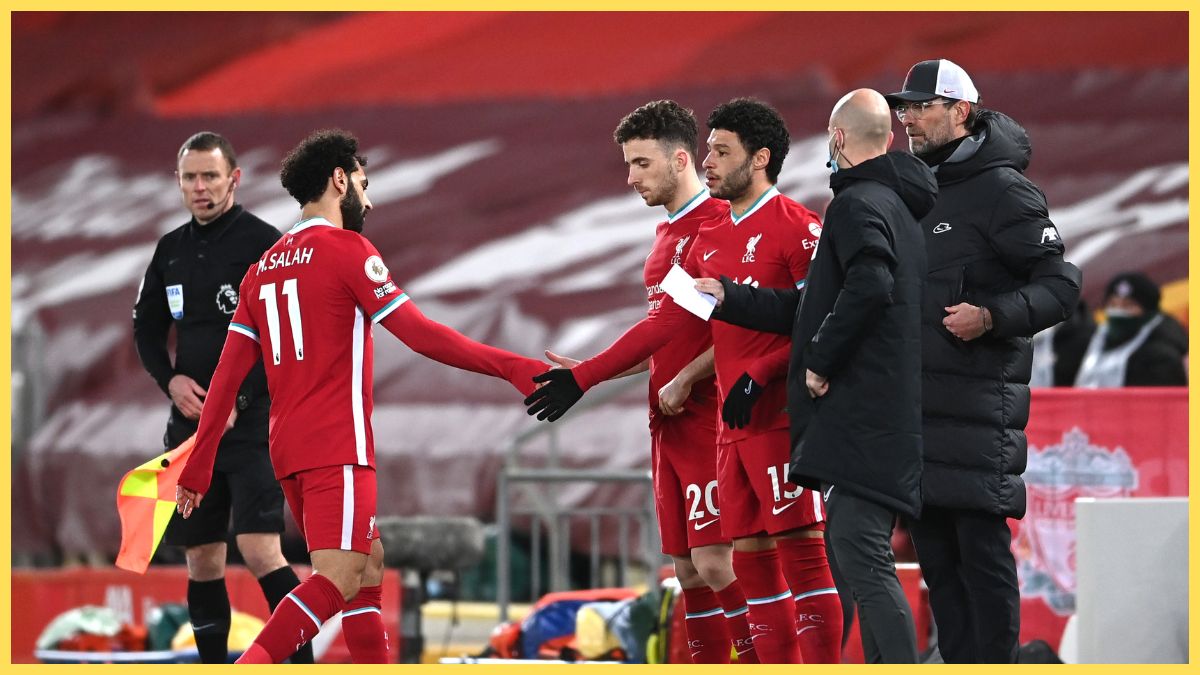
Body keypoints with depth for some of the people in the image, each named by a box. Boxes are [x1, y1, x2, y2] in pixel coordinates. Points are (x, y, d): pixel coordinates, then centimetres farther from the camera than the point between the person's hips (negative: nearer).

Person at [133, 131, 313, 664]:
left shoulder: (263, 242, -7)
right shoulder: (171, 249, 12)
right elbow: (146, 327, 19)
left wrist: (239, 401, -17)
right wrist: (171, 380, 1)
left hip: (252, 420, -6)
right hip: (190, 421, 6)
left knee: (259, 550, -17)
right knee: (201, 558, 8)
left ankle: (303, 664, -11)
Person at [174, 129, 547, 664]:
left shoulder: (264, 268, 15)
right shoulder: (346, 249, -6)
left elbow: (227, 375, 13)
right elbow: (422, 336, -11)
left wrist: (198, 466, 16)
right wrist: (514, 368, -8)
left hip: (289, 449, 8)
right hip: (337, 446, -8)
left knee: (368, 563, 18)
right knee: (338, 580, -16)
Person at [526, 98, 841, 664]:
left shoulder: (796, 227, -6)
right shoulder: (710, 241, 19)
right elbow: (665, 323, 20)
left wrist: (760, 376, -20)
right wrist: (582, 378, 17)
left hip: (781, 420, -8)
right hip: (733, 427, 8)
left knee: (800, 549, -10)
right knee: (751, 560, 7)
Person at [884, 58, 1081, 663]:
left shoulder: (1001, 190, -7)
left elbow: (1062, 283, -11)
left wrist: (992, 317, -23)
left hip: (978, 403, -8)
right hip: (917, 403, 8)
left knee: (981, 546, -8)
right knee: (934, 549, 9)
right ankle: (959, 663, 15)